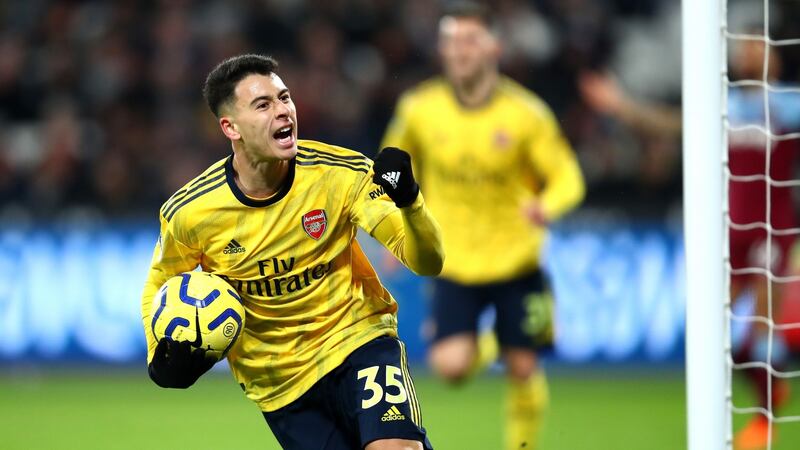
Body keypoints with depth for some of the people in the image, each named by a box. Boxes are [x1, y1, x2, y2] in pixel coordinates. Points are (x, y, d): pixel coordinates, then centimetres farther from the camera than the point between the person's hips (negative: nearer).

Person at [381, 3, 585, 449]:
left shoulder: (526, 112, -12)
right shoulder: (419, 109, -6)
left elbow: (567, 177, -10)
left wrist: (548, 207, -32)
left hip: (516, 261, -1)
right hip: (454, 264, 1)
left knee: (524, 368, 2)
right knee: (450, 365, -13)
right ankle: (481, 348, 23)